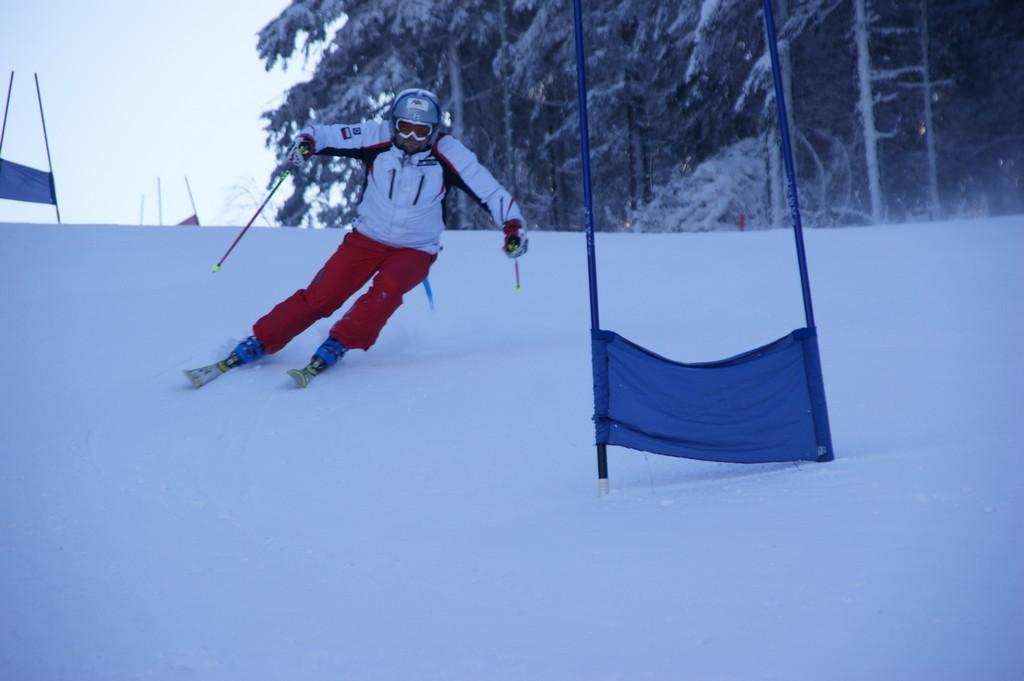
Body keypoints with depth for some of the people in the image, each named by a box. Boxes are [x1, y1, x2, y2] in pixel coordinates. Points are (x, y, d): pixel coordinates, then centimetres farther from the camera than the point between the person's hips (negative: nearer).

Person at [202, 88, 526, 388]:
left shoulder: (448, 153, -16)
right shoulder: (378, 136, -14)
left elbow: (489, 190, -13)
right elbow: (328, 135, -14)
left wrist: (513, 225, -23)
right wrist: (306, 141, -36)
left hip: (415, 250, -1)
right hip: (366, 238, 1)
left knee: (387, 288, -31)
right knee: (320, 296, -9)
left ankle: (335, 348, -24)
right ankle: (258, 344, 3)